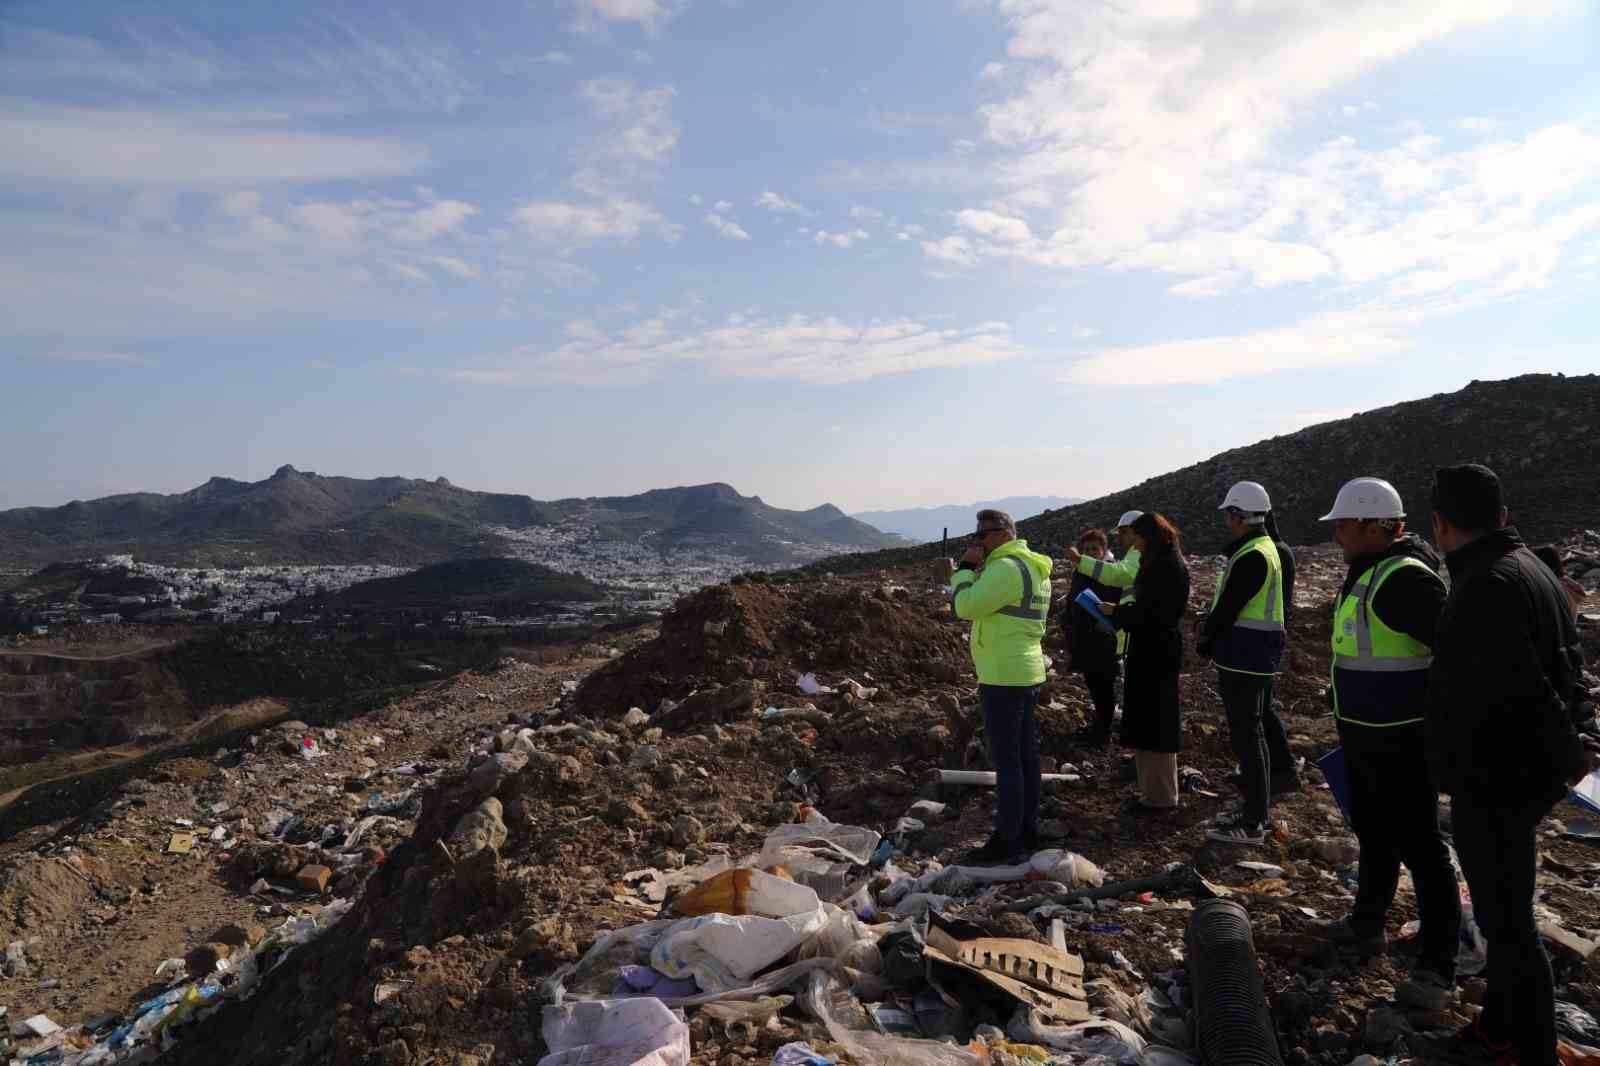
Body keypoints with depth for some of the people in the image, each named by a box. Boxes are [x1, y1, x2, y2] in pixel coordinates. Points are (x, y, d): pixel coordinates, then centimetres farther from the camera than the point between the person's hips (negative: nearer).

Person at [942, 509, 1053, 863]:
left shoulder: (1005, 567, -17)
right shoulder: (1033, 567, 16)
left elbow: (966, 607, -20)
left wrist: (966, 568, -8)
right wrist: (962, 577, 12)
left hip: (1004, 678, -10)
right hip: (1028, 674, 10)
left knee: (1006, 760, -4)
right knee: (1026, 755, 15)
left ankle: (1006, 840, 3)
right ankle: (1027, 830, 24)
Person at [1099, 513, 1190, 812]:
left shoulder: (1167, 567, -17)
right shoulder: (1163, 563, 14)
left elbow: (1154, 613, -22)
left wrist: (1118, 611, -13)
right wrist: (1122, 610, 6)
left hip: (1156, 652, -10)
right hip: (1153, 650, 10)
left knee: (1152, 722, -3)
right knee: (1152, 721, 16)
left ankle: (1160, 796, 7)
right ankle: (1155, 790, 25)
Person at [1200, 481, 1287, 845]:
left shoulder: (1250, 557, -19)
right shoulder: (1265, 548, 15)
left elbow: (1228, 608, -17)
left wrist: (1204, 641, -2)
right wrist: (1212, 630, 9)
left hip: (1243, 657, -11)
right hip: (1258, 655, 11)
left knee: (1246, 735, -6)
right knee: (1252, 733, 17)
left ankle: (1252, 823, 0)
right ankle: (1256, 809, 29)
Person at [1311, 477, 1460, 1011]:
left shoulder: (1404, 577, -22)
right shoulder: (1366, 573, 10)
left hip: (1401, 741, -10)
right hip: (1364, 736, 10)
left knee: (1419, 847, -1)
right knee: (1374, 833, 22)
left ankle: (1438, 970, 11)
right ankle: (1367, 925, 39)